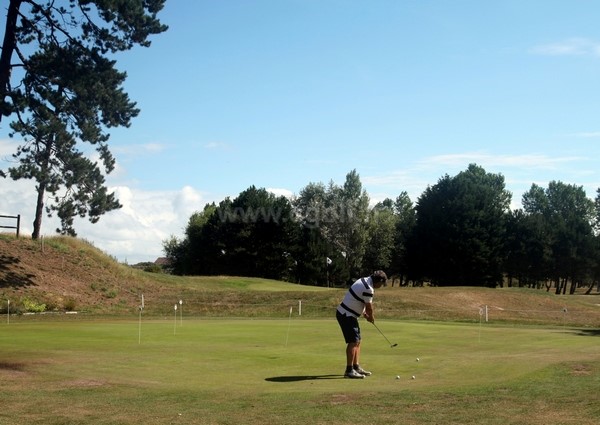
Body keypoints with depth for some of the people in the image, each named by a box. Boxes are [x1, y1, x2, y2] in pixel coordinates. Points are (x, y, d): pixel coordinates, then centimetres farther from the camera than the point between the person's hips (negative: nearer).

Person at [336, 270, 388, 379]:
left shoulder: (364, 280, 9)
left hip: (345, 313, 10)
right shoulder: (368, 289, -22)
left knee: (357, 341, 13)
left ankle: (356, 367, 17)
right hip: (346, 315, -10)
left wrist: (365, 314, 13)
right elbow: (369, 308, -11)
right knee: (353, 341, -11)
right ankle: (349, 370, -12)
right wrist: (371, 317, 8)